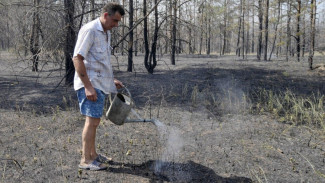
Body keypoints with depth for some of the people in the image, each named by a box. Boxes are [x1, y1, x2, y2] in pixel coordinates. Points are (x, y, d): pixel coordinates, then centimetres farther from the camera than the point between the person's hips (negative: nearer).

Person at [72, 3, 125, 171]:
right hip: (90, 84, -9)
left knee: (93, 120, 15)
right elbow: (77, 58, -19)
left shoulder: (106, 33, 16)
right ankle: (86, 160, 1)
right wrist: (87, 86, -23)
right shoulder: (90, 30, -13)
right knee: (92, 120, -8)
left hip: (100, 84, 9)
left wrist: (111, 80, 22)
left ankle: (92, 154, 25)